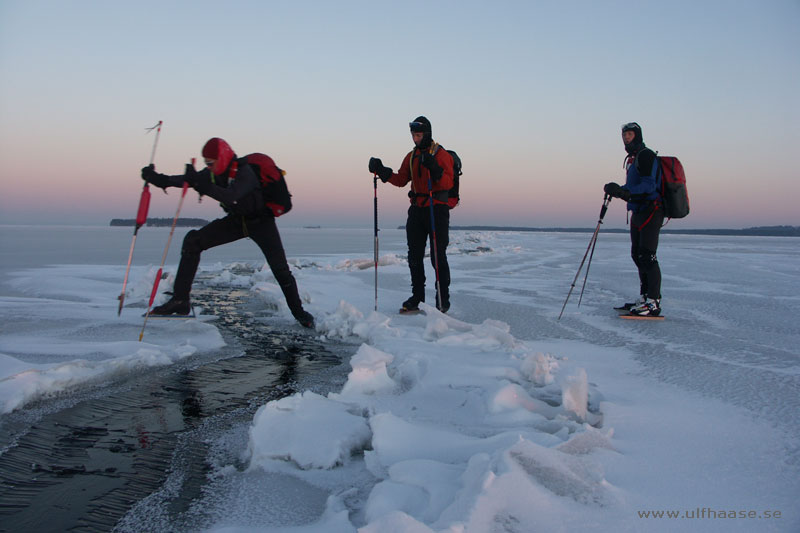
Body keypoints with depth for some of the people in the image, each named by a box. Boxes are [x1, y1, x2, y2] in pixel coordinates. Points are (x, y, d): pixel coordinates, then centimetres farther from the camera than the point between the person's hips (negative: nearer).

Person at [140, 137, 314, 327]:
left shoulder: (245, 172, -29)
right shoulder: (215, 172, -6)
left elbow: (231, 197, -45)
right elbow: (186, 180, -5)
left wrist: (201, 183, -53)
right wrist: (159, 179, -20)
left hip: (261, 221, -6)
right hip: (235, 220, 6)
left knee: (280, 269, -14)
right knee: (193, 241, -11)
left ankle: (298, 311, 12)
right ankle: (180, 300, -10)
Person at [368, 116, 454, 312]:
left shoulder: (441, 154, -6)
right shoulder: (411, 156, 14)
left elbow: (448, 183, -16)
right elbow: (401, 180, 11)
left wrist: (434, 169, -33)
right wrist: (382, 171, -2)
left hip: (438, 209, -6)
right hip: (417, 209, 6)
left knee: (438, 256, -4)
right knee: (415, 256, 8)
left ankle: (443, 299, 5)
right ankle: (417, 296, 19)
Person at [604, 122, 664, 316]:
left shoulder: (646, 155, -10)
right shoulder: (632, 159, 20)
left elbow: (649, 185, -22)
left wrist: (624, 192, -32)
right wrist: (619, 191, 6)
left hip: (650, 211, -10)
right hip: (638, 213, 10)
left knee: (647, 256, -14)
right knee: (637, 255, 11)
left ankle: (654, 302, -15)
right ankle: (644, 298, 18)